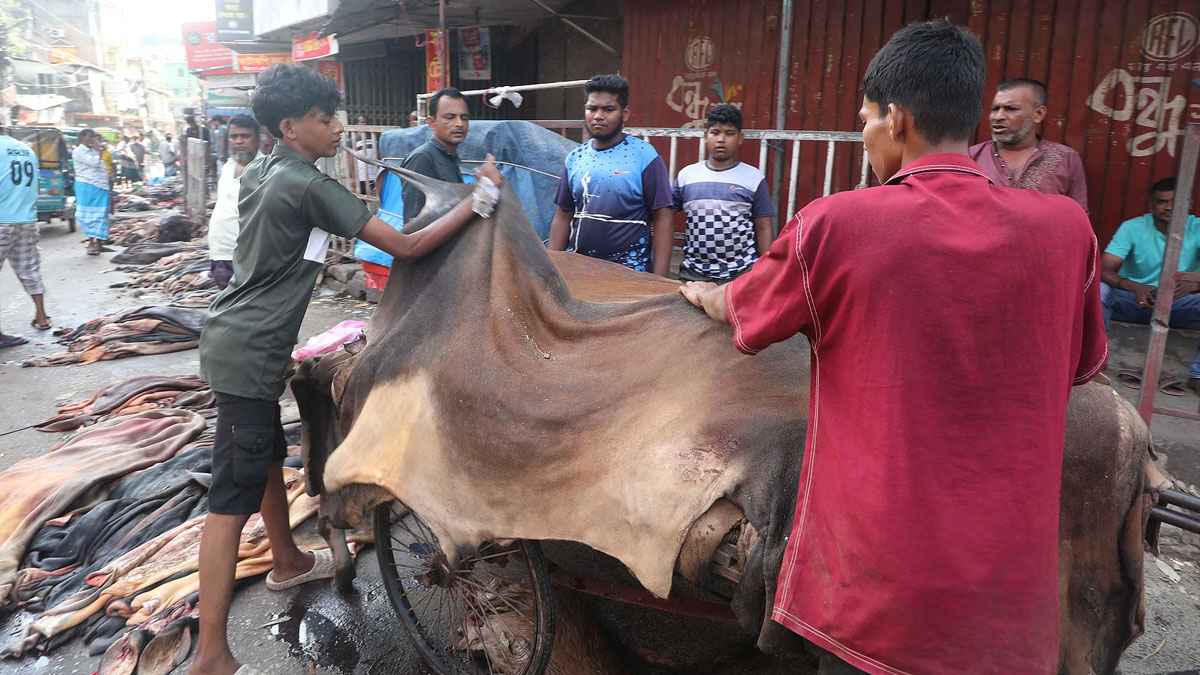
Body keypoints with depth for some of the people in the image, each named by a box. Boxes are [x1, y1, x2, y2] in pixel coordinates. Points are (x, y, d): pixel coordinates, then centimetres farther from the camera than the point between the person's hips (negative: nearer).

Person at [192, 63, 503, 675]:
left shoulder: (258, 173, 9)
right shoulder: (310, 186, -18)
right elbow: (405, 247, -19)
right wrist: (480, 199, -15)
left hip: (236, 340, 10)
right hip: (248, 352, -10)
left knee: (269, 457, 24)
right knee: (234, 495, -9)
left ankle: (287, 562, 44)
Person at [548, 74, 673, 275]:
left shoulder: (644, 156, -7)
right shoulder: (575, 158, 7)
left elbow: (662, 218, -8)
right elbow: (563, 216, 12)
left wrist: (659, 281, -14)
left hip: (630, 271, -4)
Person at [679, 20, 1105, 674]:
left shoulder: (834, 223, -14)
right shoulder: (1066, 226, -6)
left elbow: (736, 311, 5)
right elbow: (1079, 366, 12)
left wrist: (701, 294, 27)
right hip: (1011, 575, 3)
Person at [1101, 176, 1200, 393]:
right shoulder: (1133, 227, -10)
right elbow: (1105, 270, -20)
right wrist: (1135, 288, -39)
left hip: (1179, 304, 1)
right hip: (1133, 299, -1)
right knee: (1098, 289, -29)